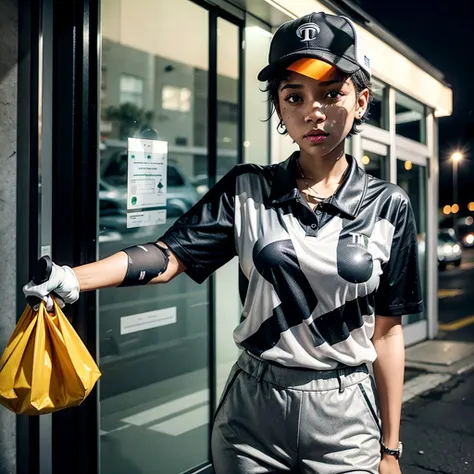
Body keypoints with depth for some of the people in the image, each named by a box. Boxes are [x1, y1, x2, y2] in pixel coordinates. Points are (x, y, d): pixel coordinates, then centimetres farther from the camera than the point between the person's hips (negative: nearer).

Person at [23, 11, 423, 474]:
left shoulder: (389, 207, -4)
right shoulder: (245, 190, -3)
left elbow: (386, 332, -2)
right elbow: (168, 256, -9)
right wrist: (71, 279, -26)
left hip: (344, 418, 0)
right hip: (252, 408, 1)